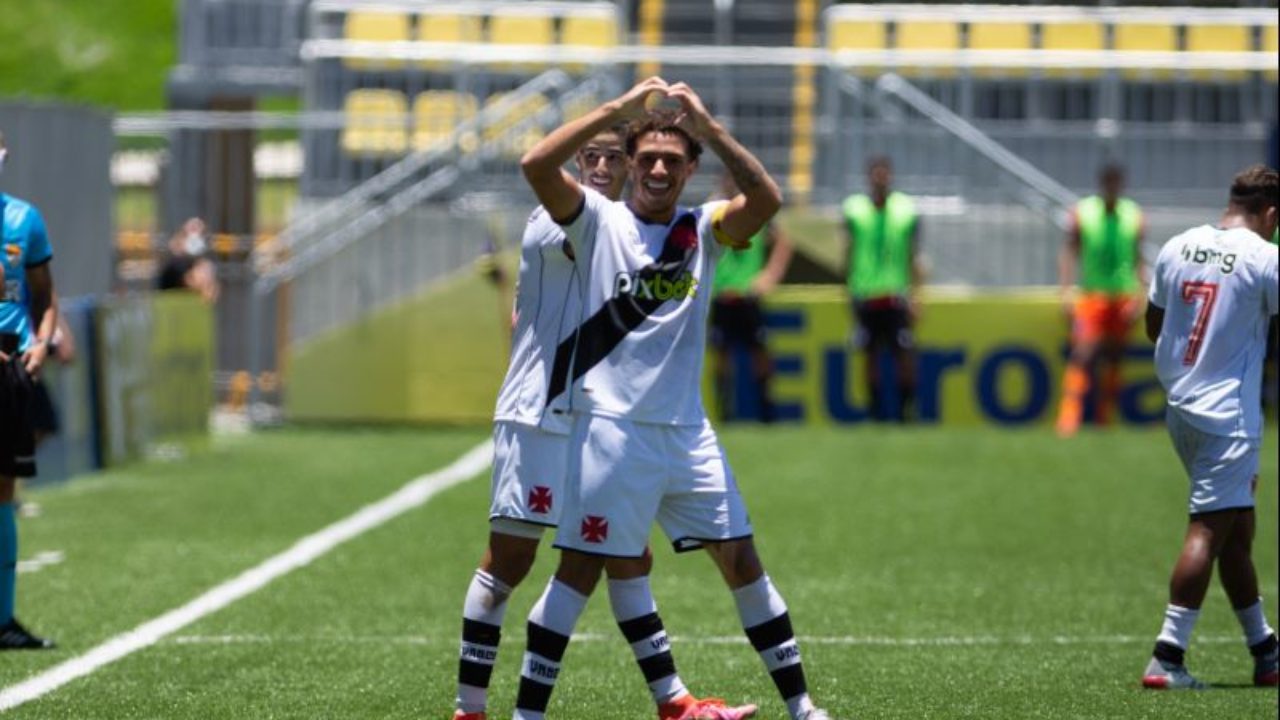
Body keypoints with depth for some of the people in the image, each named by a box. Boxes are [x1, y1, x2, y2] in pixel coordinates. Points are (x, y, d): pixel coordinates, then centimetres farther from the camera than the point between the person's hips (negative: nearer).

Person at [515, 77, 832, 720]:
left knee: (742, 561, 7)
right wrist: (619, 109, -17)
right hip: (612, 427, -4)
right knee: (580, 570, -6)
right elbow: (536, 165, -16)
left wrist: (708, 127, -17)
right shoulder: (598, 220, 1)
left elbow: (767, 198, -11)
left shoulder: (702, 229, 8)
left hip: (688, 431, 4)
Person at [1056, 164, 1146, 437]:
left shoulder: (1133, 217, 4)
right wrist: (1066, 290, -8)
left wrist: (1138, 295, 3)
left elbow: (1137, 258, 10)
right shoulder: (1082, 213, -2)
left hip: (1123, 295, 3)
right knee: (1082, 354, -15)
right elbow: (1069, 253, 0)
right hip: (1092, 294, -3)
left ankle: (1105, 415, 19)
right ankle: (1069, 417, -19)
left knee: (1115, 357, 7)